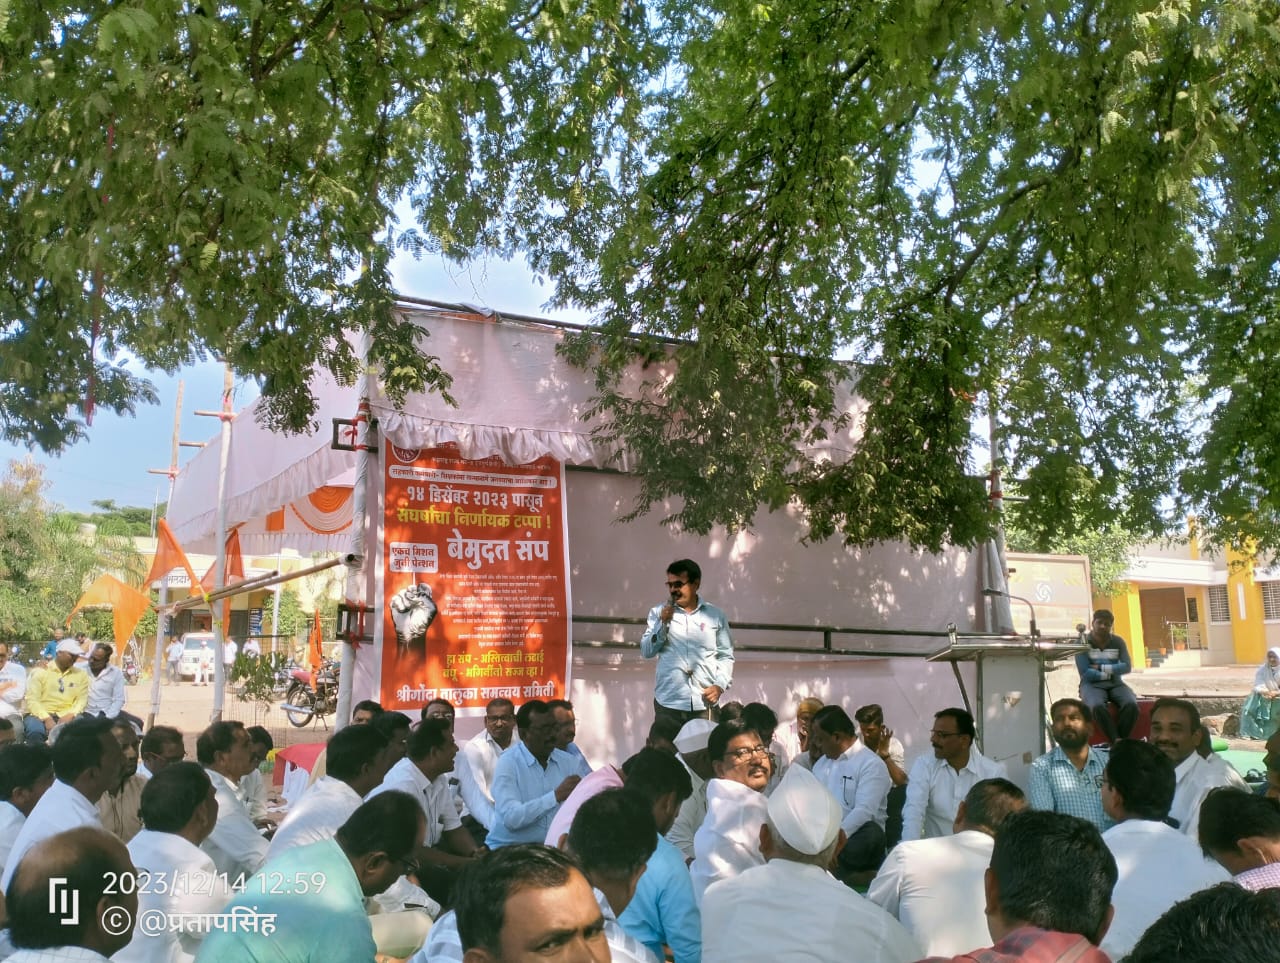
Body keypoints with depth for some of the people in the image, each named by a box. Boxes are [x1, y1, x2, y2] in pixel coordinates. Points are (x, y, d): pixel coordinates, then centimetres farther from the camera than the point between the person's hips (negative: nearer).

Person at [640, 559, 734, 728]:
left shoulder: (715, 615, 7)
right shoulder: (659, 612, 8)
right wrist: (663, 624, -9)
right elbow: (647, 651, 3)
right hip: (668, 703, 0)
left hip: (705, 703, 0)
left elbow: (726, 656, 10)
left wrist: (720, 685, -5)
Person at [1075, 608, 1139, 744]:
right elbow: (1085, 674, -12)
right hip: (1092, 685, -3)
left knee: (1131, 705, -30)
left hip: (1115, 684, 3)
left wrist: (1101, 667, -12)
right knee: (1098, 707, -38)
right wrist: (1111, 672, -7)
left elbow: (1127, 667, -5)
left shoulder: (1118, 641, 6)